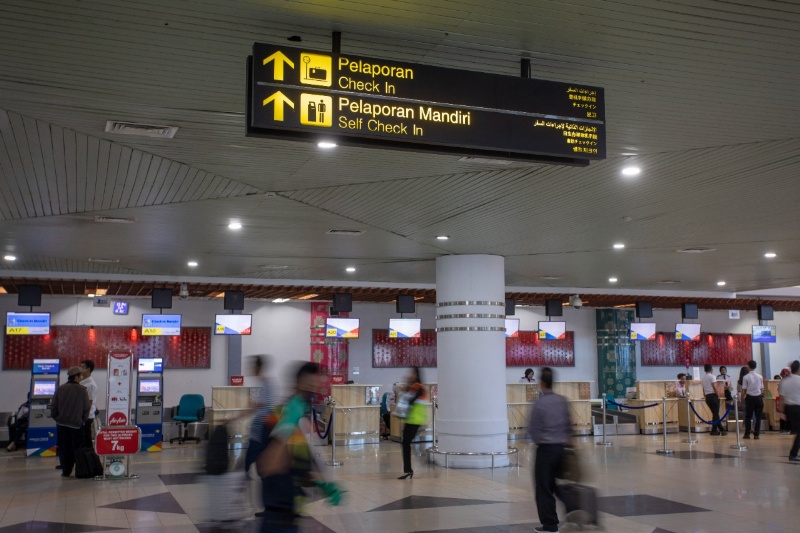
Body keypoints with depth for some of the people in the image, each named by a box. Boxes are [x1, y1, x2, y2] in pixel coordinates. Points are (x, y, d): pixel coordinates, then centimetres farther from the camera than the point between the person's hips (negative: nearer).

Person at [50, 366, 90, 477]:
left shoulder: (60, 389, -1)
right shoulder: (82, 390, -9)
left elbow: (53, 406, 1)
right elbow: (86, 407, -5)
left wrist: (56, 417, 16)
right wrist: (84, 420, 11)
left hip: (62, 423, 2)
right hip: (77, 423, -2)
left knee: (64, 448, 8)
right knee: (77, 448, 8)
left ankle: (66, 471, 8)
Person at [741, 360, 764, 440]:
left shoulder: (746, 377, -7)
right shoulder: (760, 376, 4)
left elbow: (744, 389, -6)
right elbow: (762, 388, 6)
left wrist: (743, 396, 10)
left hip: (750, 397, -2)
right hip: (758, 397, 2)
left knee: (748, 416, 10)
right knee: (758, 417, 6)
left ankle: (747, 434, 9)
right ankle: (756, 434, 3)